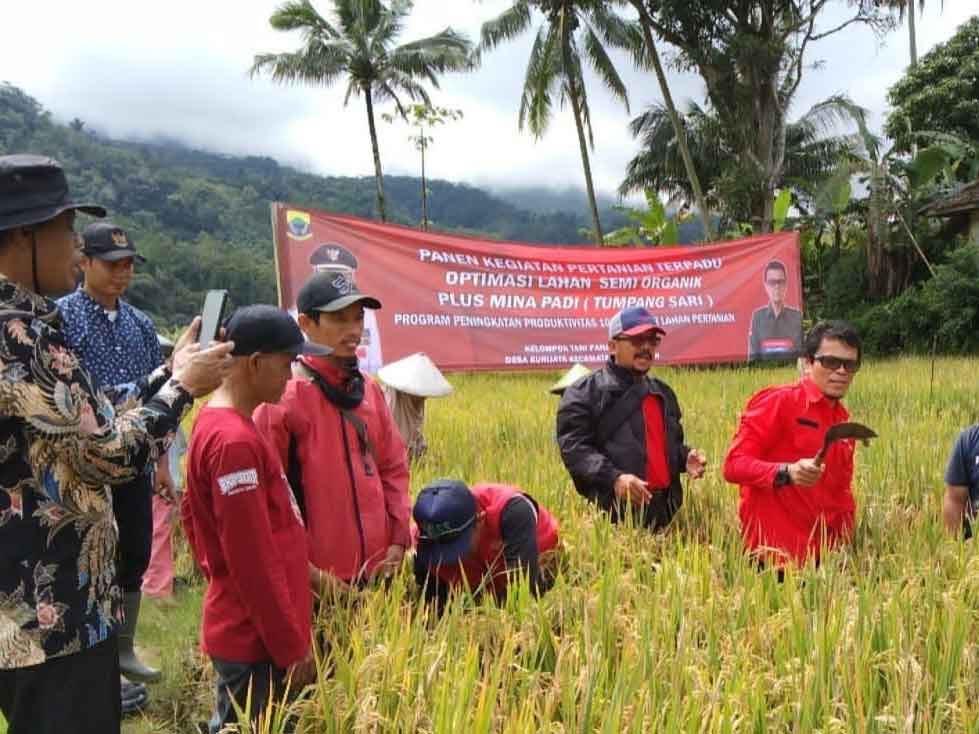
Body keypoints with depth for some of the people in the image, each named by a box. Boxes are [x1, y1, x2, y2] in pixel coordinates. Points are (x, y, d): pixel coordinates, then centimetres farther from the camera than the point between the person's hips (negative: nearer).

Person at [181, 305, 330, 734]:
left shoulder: (217, 424, 8)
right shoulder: (235, 441, -23)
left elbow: (192, 514, 17)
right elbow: (253, 561, -23)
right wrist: (293, 646, -16)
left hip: (250, 630, 9)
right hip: (256, 638, -9)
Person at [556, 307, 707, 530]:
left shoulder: (663, 393, 23)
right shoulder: (584, 392, -2)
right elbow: (573, 447, -11)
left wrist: (685, 457, 9)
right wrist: (613, 478, -24)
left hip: (663, 508, 7)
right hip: (614, 513, -7)